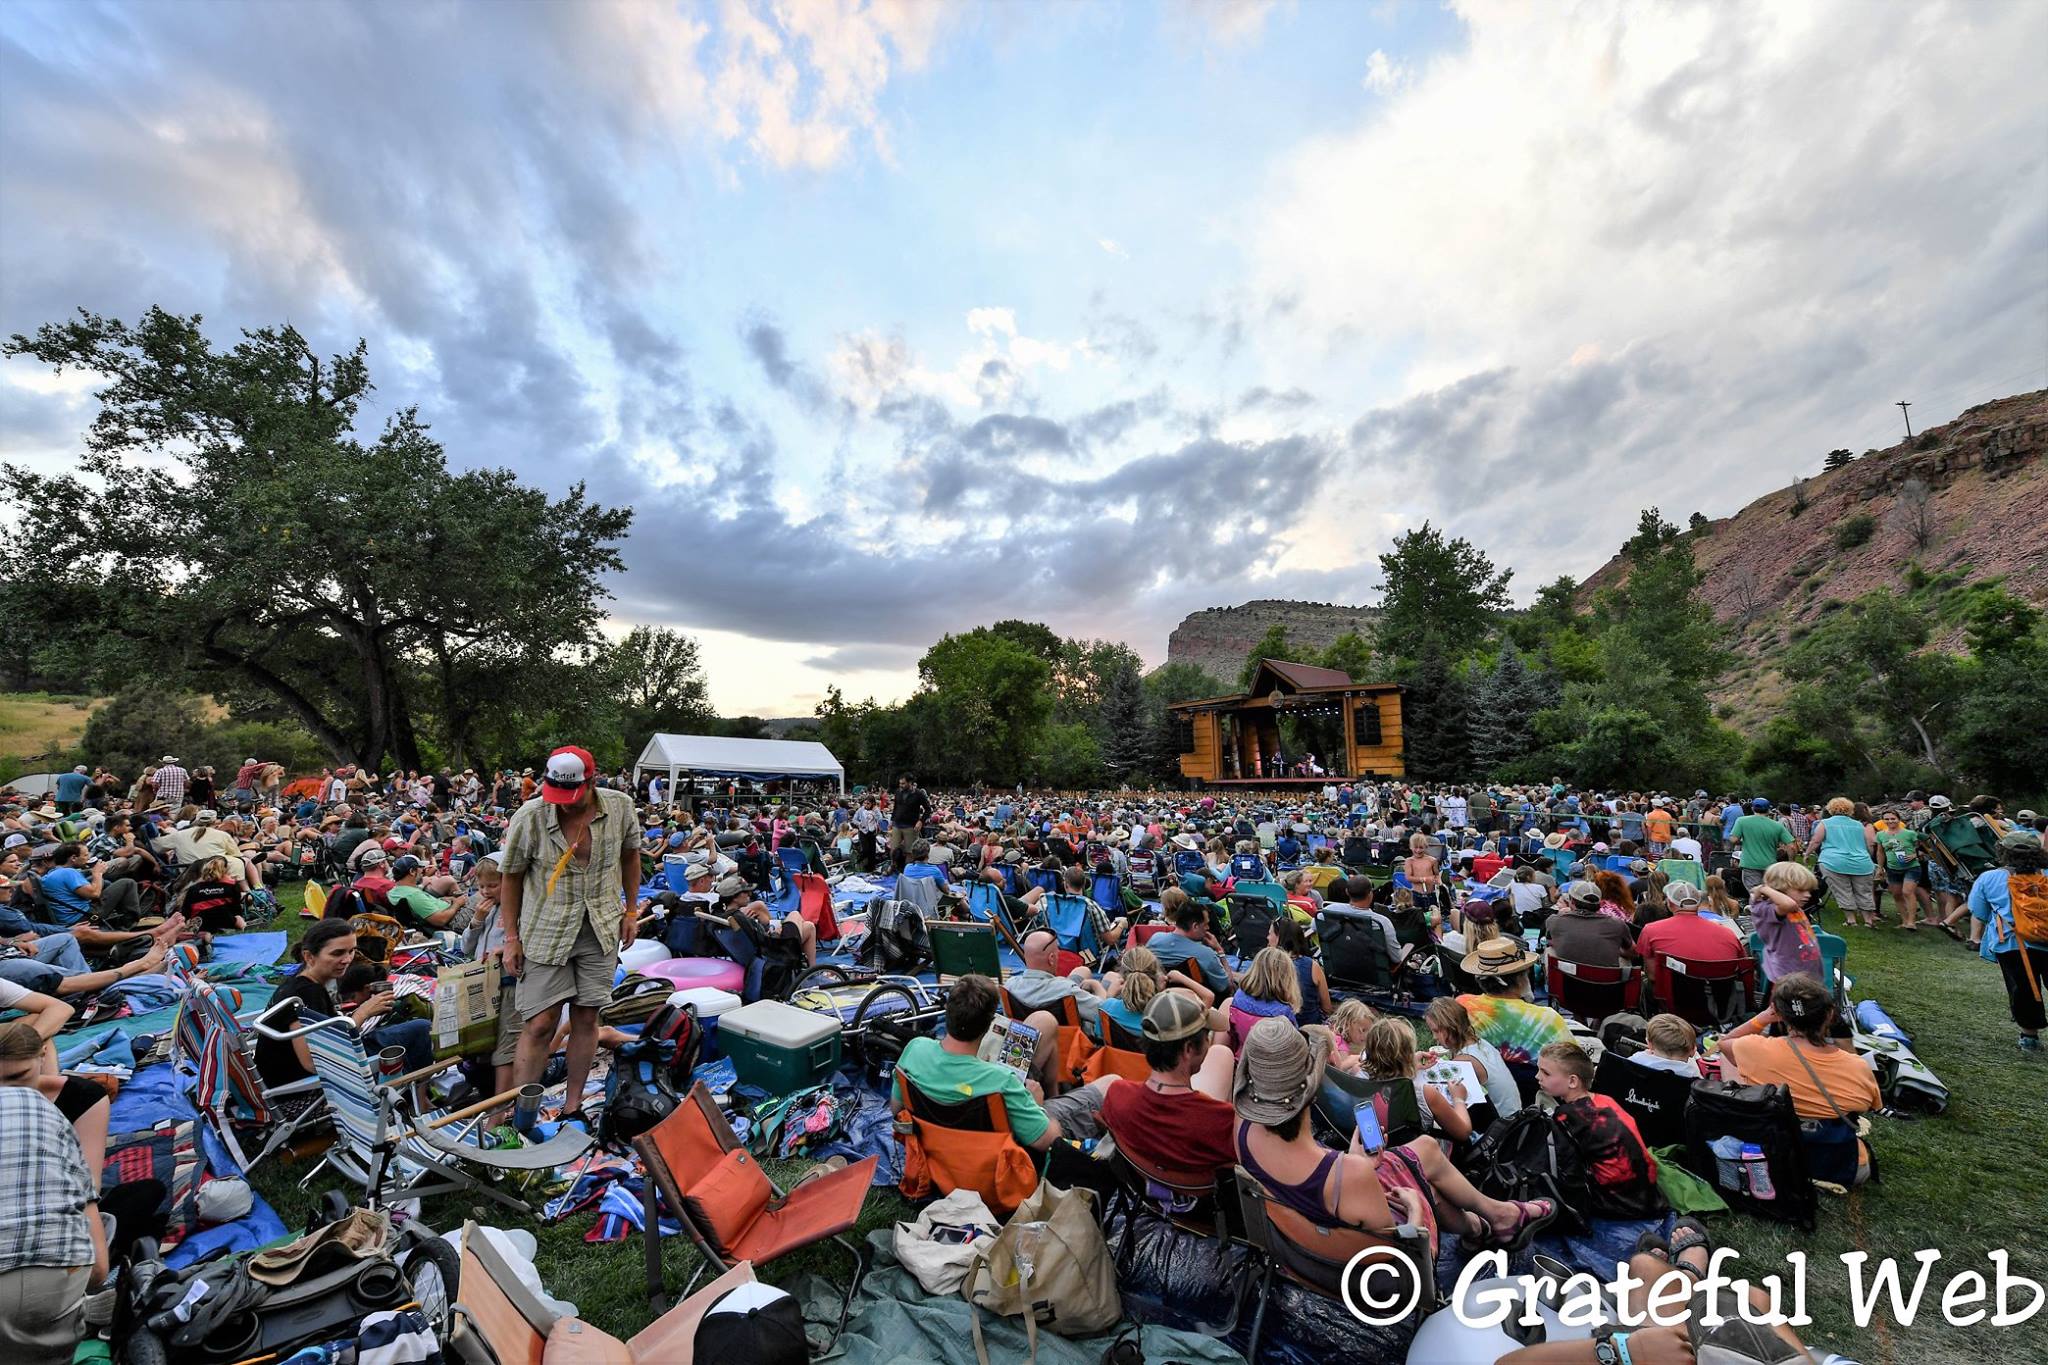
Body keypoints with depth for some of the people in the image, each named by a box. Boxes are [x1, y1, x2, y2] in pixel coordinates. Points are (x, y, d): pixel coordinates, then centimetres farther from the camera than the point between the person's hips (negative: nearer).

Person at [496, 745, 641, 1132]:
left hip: (601, 930, 2)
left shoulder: (620, 807, -7)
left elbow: (630, 855, 8)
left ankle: (573, 1108, 23)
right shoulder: (529, 817, -13)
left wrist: (631, 911, 8)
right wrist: (511, 937, 0)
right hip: (546, 932, -2)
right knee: (540, 1024, -2)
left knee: (586, 1018, 9)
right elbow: (510, 877, -1)